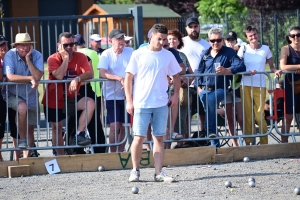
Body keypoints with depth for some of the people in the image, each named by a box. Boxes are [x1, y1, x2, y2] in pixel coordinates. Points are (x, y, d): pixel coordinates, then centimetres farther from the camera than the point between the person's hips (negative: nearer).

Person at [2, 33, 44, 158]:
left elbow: (38, 76, -24)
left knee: (30, 129, 8)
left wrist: (28, 58, -26)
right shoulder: (10, 55, -17)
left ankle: (27, 156, 22)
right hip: (12, 95, -4)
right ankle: (22, 140, -17)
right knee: (22, 108, -34)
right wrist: (30, 78, -27)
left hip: (31, 96, 4)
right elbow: (9, 77, -27)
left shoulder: (37, 56, -11)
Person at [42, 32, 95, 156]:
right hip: (54, 99, -1)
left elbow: (90, 73, -19)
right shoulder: (53, 59, -12)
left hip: (72, 97, 1)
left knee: (90, 103, -26)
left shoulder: (80, 57, -6)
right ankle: (60, 156, 19)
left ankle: (79, 135, -23)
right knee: (56, 128, 6)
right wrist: (65, 57, -26)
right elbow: (59, 76, -28)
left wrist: (77, 78, -37)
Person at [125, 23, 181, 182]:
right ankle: (135, 170, 9)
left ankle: (159, 172, 5)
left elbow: (176, 76, 18)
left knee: (159, 138, 3)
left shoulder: (168, 56, 6)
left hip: (161, 104, 3)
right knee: (139, 137, -4)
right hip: (141, 103, -3)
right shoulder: (138, 55, -2)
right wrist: (129, 101, -4)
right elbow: (129, 78, 0)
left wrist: (175, 94, 6)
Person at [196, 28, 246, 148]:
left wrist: (226, 70, -31)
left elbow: (240, 66, -13)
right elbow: (199, 71, 21)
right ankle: (215, 144, 10)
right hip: (205, 89, 5)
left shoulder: (229, 52, 1)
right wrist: (199, 87, 6)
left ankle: (210, 130, -30)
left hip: (220, 89, -5)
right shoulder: (206, 54, 15)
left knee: (210, 99, -35)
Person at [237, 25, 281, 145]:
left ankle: (264, 143, 0)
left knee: (260, 116, -5)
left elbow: (271, 67, 9)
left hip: (260, 86, 0)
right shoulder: (243, 49, 4)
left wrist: (276, 71, -13)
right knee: (247, 116, 1)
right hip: (246, 86, 0)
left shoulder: (265, 49, 6)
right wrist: (248, 72, -17)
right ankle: (248, 143, 6)